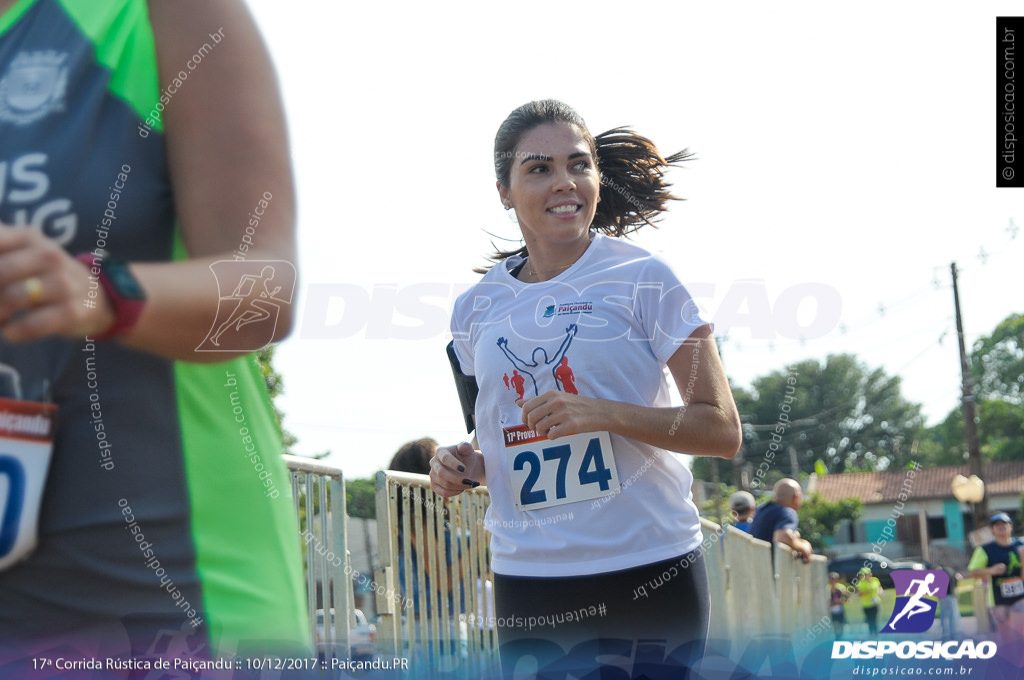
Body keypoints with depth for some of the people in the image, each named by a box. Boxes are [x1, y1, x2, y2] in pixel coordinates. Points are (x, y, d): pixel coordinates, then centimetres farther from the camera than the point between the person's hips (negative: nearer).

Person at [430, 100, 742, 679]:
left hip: (649, 572, -3)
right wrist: (466, 467, -1)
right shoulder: (477, 309, 7)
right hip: (525, 581, 3)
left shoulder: (642, 279, -5)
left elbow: (722, 431, -7)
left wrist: (604, 414, -19)